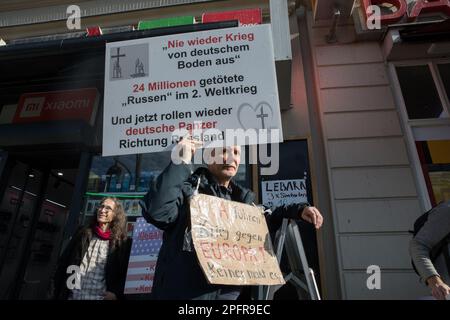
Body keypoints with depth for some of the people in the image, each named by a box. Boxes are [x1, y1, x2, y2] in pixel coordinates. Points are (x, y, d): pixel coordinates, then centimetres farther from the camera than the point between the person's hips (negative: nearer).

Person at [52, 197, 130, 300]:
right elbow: (63, 262, 7)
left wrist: (115, 293, -14)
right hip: (73, 295, 3)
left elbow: (125, 273, -1)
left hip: (99, 297, -2)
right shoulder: (83, 234, 7)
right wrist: (57, 293, 2)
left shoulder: (122, 243, -3)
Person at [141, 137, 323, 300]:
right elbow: (156, 213, -26)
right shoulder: (187, 188, -9)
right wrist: (181, 163, -25)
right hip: (182, 293, -5)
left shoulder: (242, 199, 10)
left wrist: (297, 211, 12)